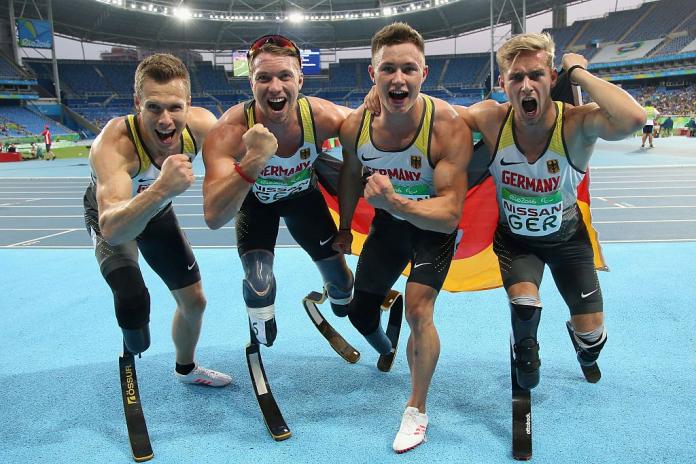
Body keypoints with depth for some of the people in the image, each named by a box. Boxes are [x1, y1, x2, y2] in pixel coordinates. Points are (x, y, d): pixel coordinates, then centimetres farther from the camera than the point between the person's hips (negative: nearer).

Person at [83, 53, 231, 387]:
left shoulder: (200, 125, -30)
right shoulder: (114, 144, -43)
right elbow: (113, 230, -53)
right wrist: (161, 189, -70)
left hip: (157, 212, 5)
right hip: (111, 217, -4)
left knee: (194, 301, 13)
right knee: (133, 299, -31)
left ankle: (185, 368, 44)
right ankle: (131, 358, 7)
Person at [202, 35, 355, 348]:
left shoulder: (322, 117, -32)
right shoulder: (229, 132, -38)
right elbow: (213, 218, -47)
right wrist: (253, 161, -58)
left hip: (304, 194, 2)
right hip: (255, 201, -2)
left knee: (339, 279, 8)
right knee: (259, 285, -20)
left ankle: (344, 308, 48)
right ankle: (259, 344, 16)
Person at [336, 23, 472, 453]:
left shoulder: (447, 126, -33)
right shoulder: (355, 126, -21)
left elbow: (450, 214, -34)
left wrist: (395, 202, -51)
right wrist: (345, 229, 13)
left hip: (435, 226, -4)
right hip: (387, 221, 5)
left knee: (418, 311, -19)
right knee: (360, 313, 14)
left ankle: (417, 411, 8)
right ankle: (389, 353, 53)